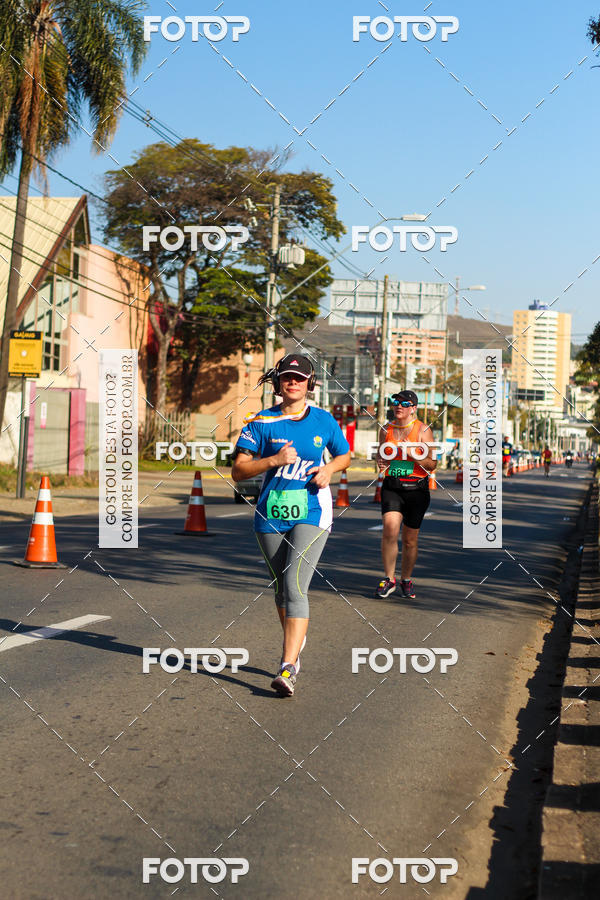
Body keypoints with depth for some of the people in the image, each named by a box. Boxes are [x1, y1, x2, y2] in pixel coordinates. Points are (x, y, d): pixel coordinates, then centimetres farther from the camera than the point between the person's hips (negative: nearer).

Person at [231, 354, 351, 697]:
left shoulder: (324, 421, 3)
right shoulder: (262, 421, -1)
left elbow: (345, 455, 19)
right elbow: (238, 471, -6)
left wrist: (329, 469, -3)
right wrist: (273, 460, -20)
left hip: (311, 514, -2)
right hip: (271, 515, 2)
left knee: (295, 587, -16)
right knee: (282, 588, 15)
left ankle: (288, 668, -20)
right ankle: (297, 641, 42)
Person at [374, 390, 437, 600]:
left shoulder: (423, 430, -2)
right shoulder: (386, 430, 7)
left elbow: (432, 465, -3)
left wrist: (412, 453, -19)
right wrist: (381, 462, -1)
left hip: (416, 489, -1)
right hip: (392, 487, 1)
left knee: (410, 540, 6)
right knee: (390, 527, -22)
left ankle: (406, 580, 28)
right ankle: (389, 578, -9)